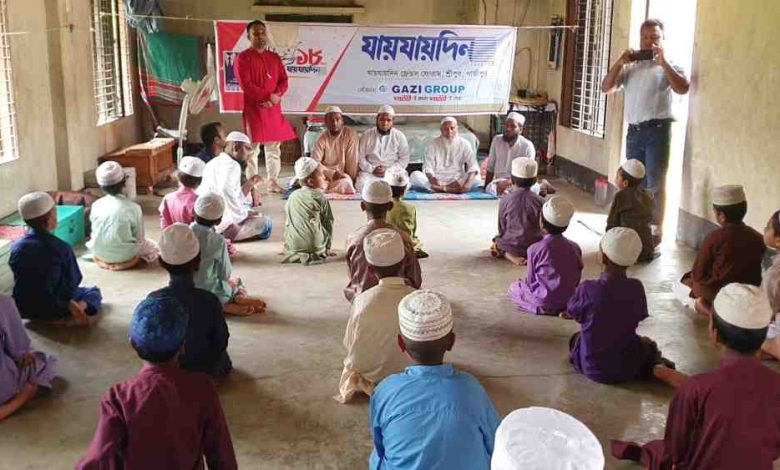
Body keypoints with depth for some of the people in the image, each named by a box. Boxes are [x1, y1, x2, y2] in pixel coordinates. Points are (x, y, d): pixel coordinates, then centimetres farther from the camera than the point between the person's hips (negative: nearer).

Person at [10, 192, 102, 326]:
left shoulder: (16, 247, -7)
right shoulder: (62, 248, -20)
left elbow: (21, 280, 5)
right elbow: (74, 281, -11)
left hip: (23, 309, 4)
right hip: (52, 308, -4)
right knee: (94, 292, 21)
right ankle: (80, 306, -12)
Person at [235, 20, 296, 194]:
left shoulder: (274, 57, 15)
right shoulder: (243, 58, -3)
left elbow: (284, 80, 10)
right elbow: (246, 85, -13)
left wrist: (277, 95, -11)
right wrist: (268, 97, -17)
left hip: (274, 109, 6)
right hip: (253, 108, -6)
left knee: (274, 148, 10)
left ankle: (273, 182, 19)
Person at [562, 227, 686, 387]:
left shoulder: (587, 288, -20)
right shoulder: (636, 288, -13)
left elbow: (572, 313, -2)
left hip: (591, 367, -1)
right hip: (627, 368, 1)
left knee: (576, 337, 31)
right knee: (648, 344, 34)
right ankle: (659, 370, 3)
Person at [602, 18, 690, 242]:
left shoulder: (669, 65, 2)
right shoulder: (630, 67, 15)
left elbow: (683, 88, -15)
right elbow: (606, 88, 10)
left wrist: (663, 61, -15)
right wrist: (620, 62, -1)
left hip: (657, 130, -5)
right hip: (634, 131, 5)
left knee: (655, 185, -3)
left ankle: (655, 231, 2)